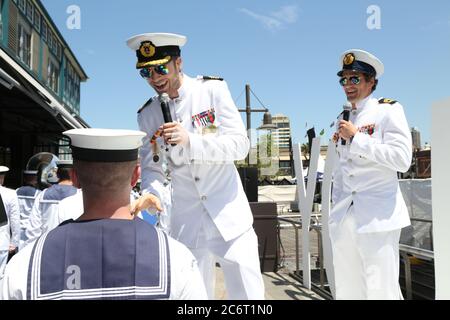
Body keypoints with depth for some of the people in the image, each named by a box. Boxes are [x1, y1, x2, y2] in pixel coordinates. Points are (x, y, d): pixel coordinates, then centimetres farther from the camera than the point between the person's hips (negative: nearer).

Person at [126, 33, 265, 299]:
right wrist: (152, 193, -19)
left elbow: (240, 145, -10)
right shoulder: (147, 115, 4)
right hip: (186, 224, 2)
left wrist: (190, 140, -24)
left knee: (248, 294, 2)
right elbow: (152, 167, 4)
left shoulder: (212, 90, -4)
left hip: (229, 217, -2)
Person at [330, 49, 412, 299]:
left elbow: (402, 159, -16)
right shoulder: (344, 119, 17)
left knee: (381, 291, -4)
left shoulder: (388, 110, -2)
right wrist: (337, 205, 15)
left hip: (377, 215, -6)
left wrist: (356, 137, -13)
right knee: (347, 290, 12)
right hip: (344, 217, 7)